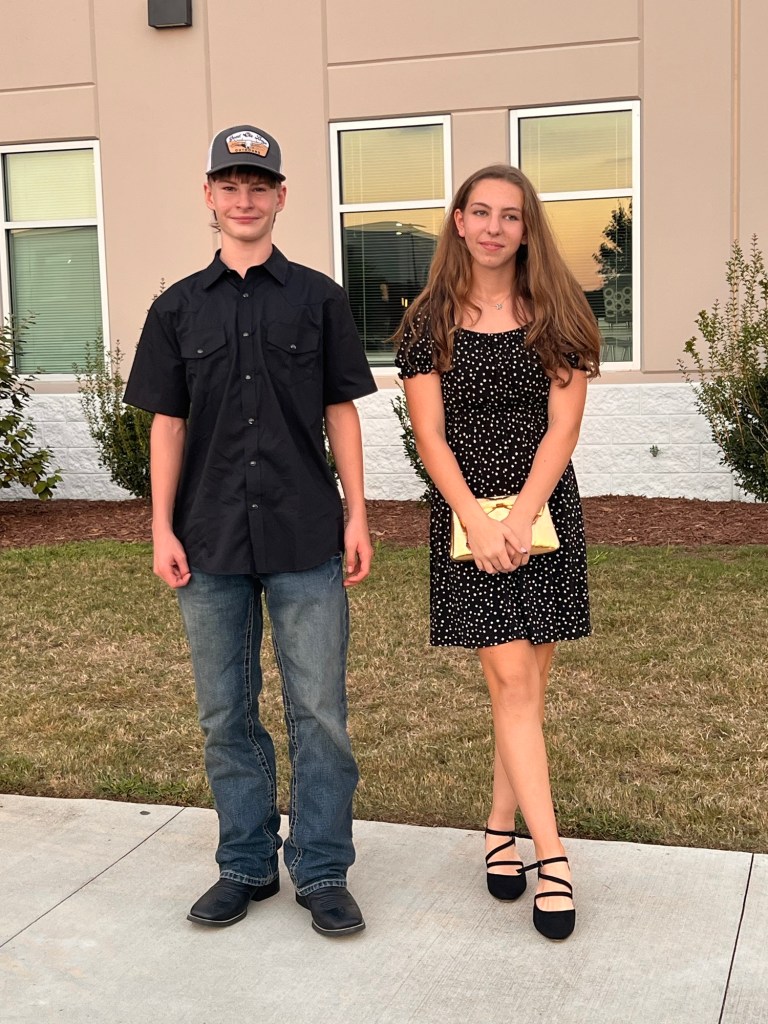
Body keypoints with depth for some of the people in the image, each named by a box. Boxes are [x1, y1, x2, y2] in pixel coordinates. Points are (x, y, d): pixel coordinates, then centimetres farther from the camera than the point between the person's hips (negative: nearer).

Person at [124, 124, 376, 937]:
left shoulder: (318, 299, 5)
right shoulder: (179, 308, 8)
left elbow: (341, 413, 5)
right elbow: (167, 424, 8)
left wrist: (357, 516, -1)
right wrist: (162, 529, 0)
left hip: (305, 539, -1)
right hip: (210, 542, 2)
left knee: (318, 711, 1)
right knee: (225, 715, 9)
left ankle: (321, 871, 13)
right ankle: (246, 865, 23)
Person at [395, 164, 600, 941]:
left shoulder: (555, 316, 3)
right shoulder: (429, 323, 2)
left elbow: (562, 426, -3)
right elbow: (430, 436, -3)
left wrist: (521, 516, -14)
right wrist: (477, 521, -14)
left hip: (546, 512, 2)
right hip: (466, 517, -1)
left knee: (526, 682, 5)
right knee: (513, 681, -7)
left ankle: (501, 826, 22)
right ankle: (551, 856, -5)